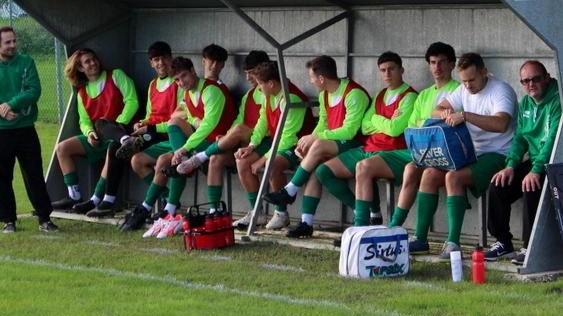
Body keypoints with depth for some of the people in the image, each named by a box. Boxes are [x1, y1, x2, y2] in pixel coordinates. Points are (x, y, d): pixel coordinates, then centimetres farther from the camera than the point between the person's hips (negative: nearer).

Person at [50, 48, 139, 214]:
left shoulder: (115, 76, 1)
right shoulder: (82, 92, 15)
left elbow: (132, 101, -8)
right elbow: (84, 121, 12)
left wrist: (119, 124, -19)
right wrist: (89, 132, -12)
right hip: (98, 137, 7)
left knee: (113, 148, -40)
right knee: (62, 148, -2)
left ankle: (96, 199, -36)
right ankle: (74, 196, -5)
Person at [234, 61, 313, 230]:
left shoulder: (291, 99, -24)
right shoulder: (269, 96, 1)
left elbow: (287, 138, -25)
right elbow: (262, 122, 11)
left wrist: (263, 159, -22)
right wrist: (252, 145, -6)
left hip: (295, 146, -9)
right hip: (275, 142, 9)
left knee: (272, 165, -34)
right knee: (242, 161, -5)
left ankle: (282, 213, -14)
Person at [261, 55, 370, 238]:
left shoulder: (354, 94, -17)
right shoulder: (324, 95, 11)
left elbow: (349, 131, -22)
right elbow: (322, 125, 13)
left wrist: (314, 137, -22)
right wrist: (306, 142, -6)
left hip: (354, 146, -8)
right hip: (332, 147, 8)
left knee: (319, 146, -31)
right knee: (314, 166, -20)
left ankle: (290, 192, -18)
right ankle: (306, 223, -25)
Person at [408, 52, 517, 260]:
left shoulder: (501, 91, -14)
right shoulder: (464, 90, 12)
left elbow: (501, 124, -32)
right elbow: (435, 111, 16)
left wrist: (464, 115, -37)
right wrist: (445, 113, -10)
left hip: (497, 155, -8)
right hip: (471, 153, 8)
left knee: (453, 177, -30)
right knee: (429, 174, -9)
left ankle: (453, 242, -30)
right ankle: (420, 239, -7)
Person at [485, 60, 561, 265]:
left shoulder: (556, 101, -15)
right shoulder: (526, 103, 12)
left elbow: (553, 139, -24)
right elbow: (520, 137, 15)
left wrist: (536, 170, -32)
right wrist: (511, 165, -1)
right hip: (534, 162, 8)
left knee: (531, 188, -32)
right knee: (498, 185, -8)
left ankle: (530, 247, -23)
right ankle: (503, 242, 5)